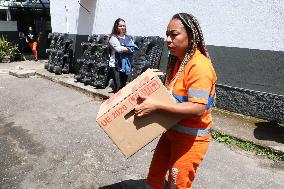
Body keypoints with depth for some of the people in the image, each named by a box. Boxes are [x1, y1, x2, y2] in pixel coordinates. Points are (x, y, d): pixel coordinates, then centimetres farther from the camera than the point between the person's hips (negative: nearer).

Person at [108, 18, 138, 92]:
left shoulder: (128, 37, 16)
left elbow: (134, 48, 4)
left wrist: (123, 48, -11)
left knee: (124, 86, 9)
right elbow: (118, 49, -16)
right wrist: (129, 48, -4)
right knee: (118, 86, -12)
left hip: (126, 65, 5)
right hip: (116, 66, -5)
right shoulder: (113, 38, -1)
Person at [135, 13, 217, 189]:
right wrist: (150, 95, 1)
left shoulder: (199, 66, -23)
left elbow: (197, 108, -30)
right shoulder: (177, 61, 6)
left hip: (191, 138, -8)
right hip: (172, 131, 8)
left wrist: (156, 105, -33)